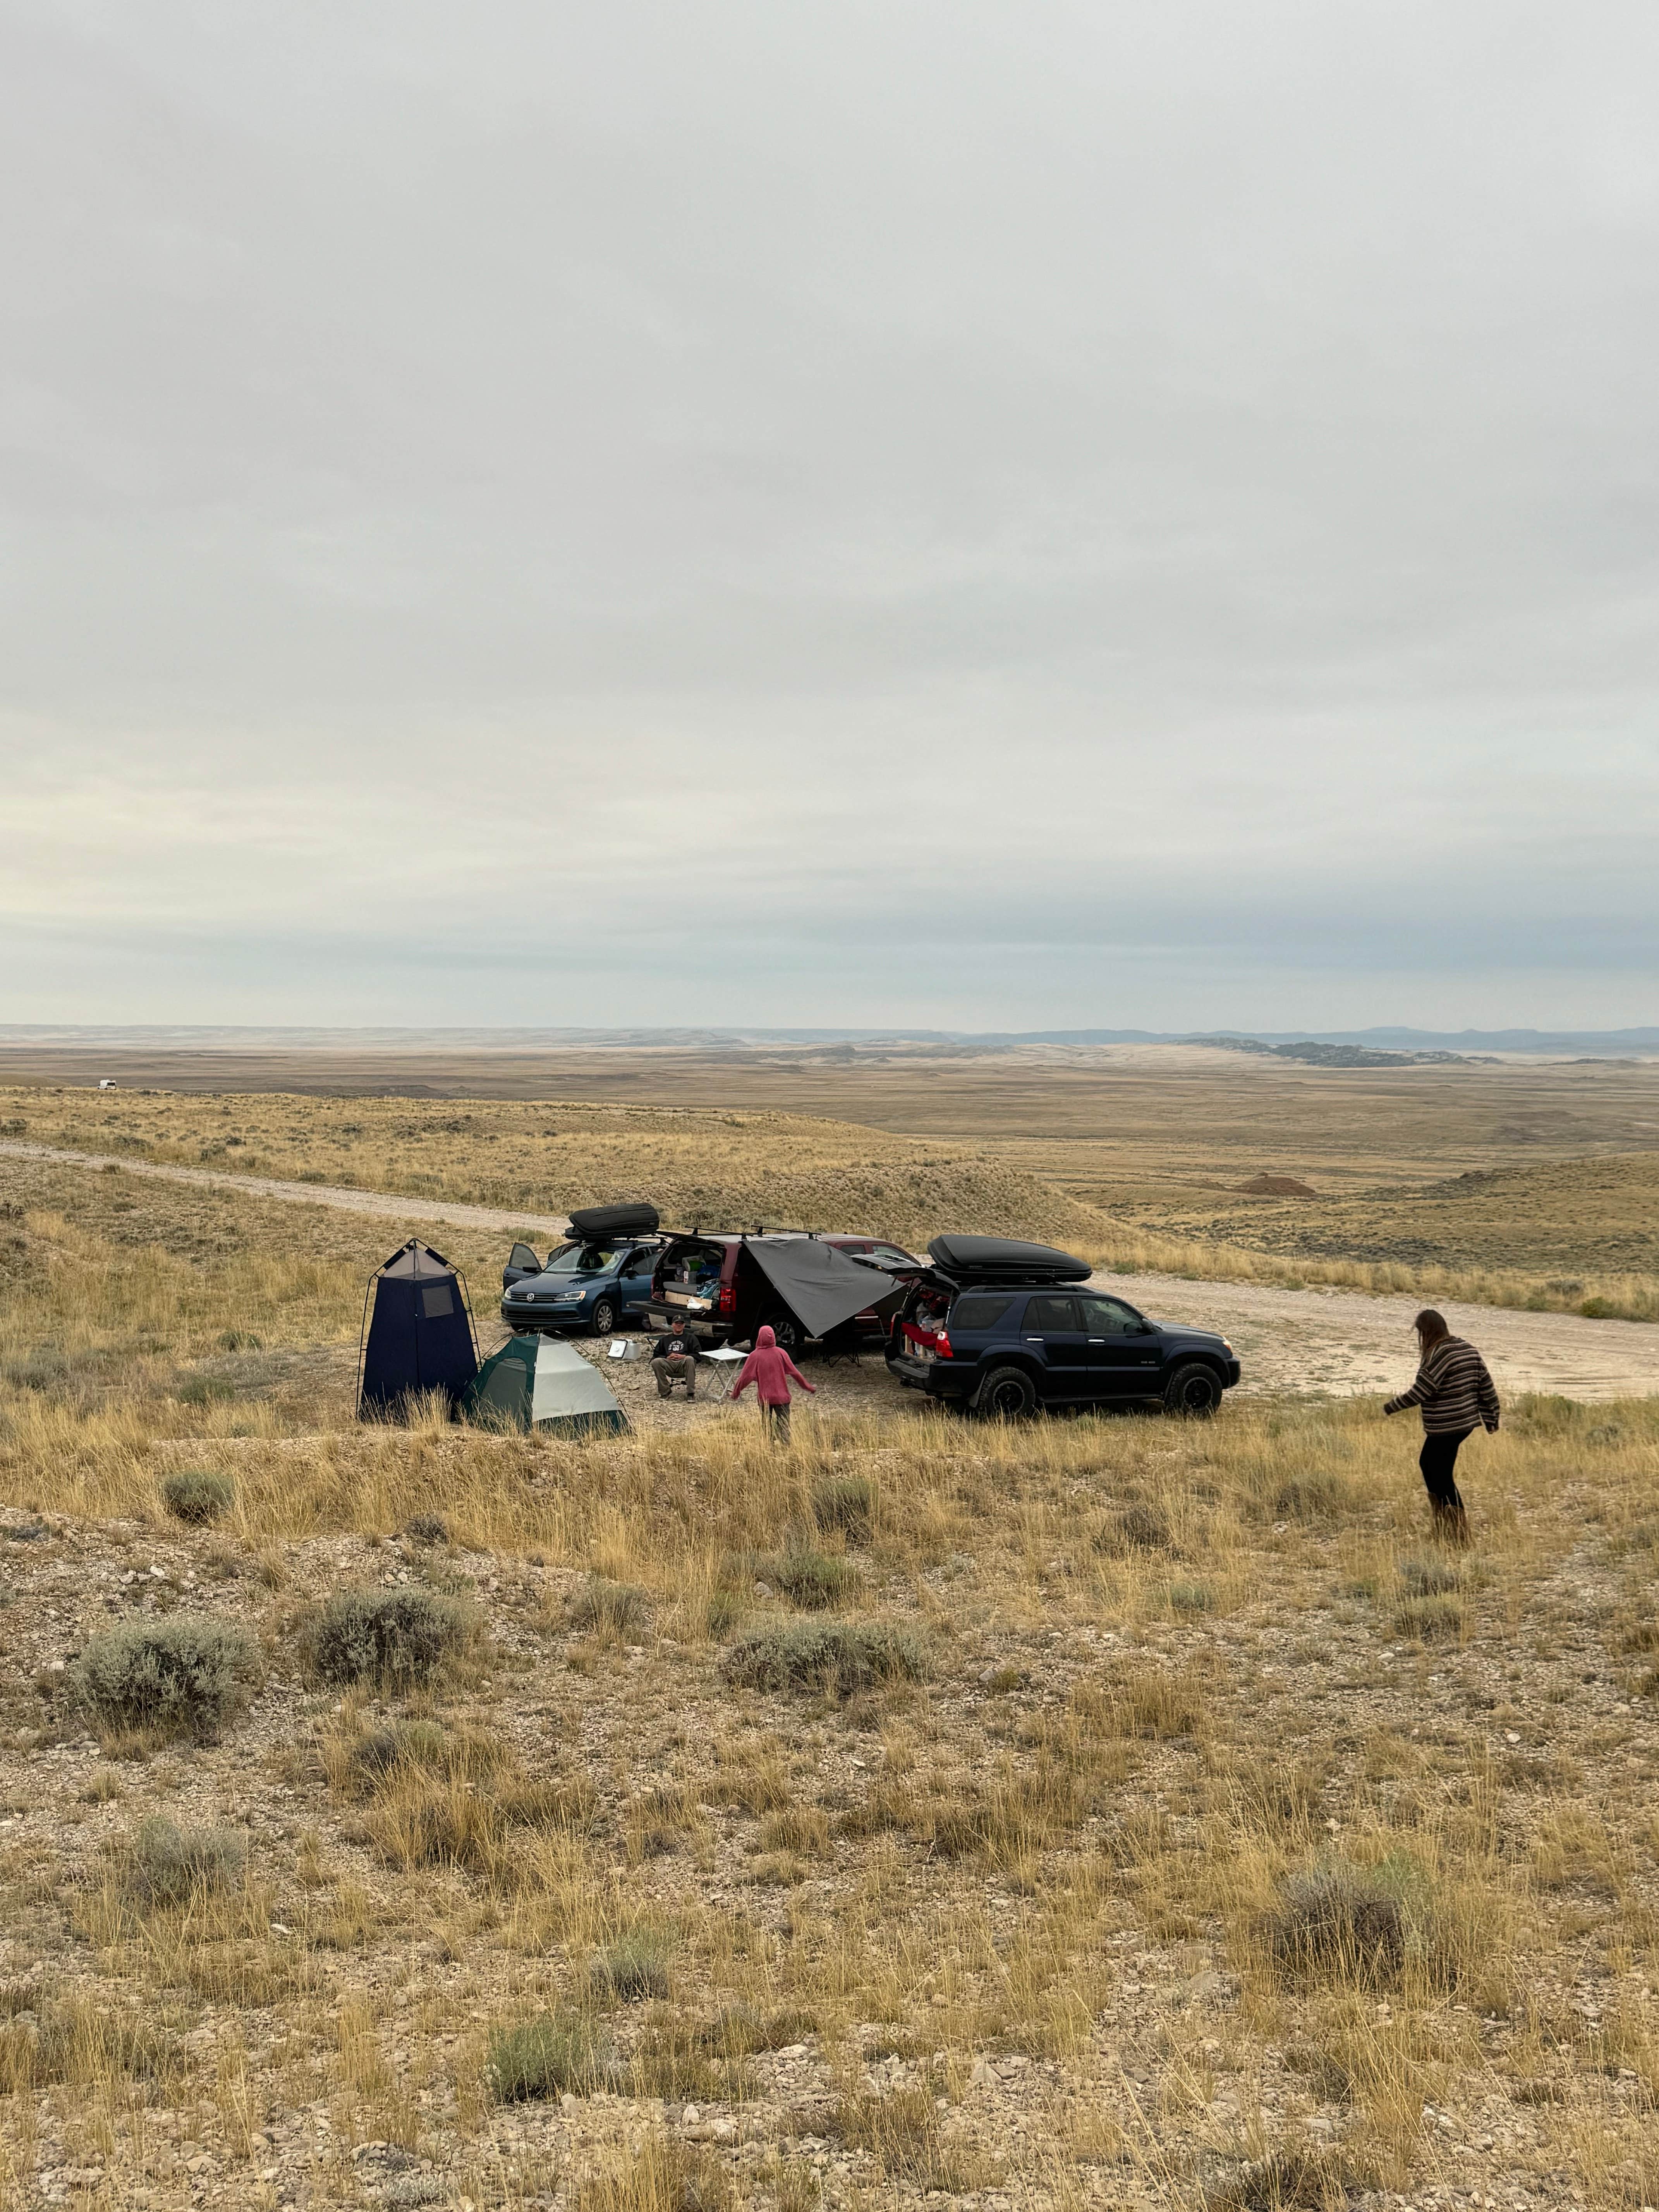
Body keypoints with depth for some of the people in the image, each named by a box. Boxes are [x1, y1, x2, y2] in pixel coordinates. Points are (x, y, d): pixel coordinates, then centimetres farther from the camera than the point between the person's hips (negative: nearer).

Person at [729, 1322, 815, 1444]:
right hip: (782, 1397, 0)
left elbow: (745, 1377, -4)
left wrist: (735, 1393, 10)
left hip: (764, 1398, 0)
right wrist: (809, 1388, 7)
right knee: (784, 1428, 2)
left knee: (767, 1426, 14)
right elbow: (795, 1372, -3)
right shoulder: (781, 1353, -6)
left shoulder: (755, 1356, -8)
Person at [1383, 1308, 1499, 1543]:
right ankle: (1442, 1527, 25)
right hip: (1466, 1423, 10)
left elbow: (1420, 1393, -20)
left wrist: (1390, 1408, -8)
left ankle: (1460, 1535, 2)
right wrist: (1490, 1419, 19)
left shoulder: (1438, 1355, -19)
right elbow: (1486, 1386, 11)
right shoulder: (1468, 1349, 8)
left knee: (1442, 1479, 0)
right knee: (1427, 1463, 20)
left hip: (1445, 1428, -10)